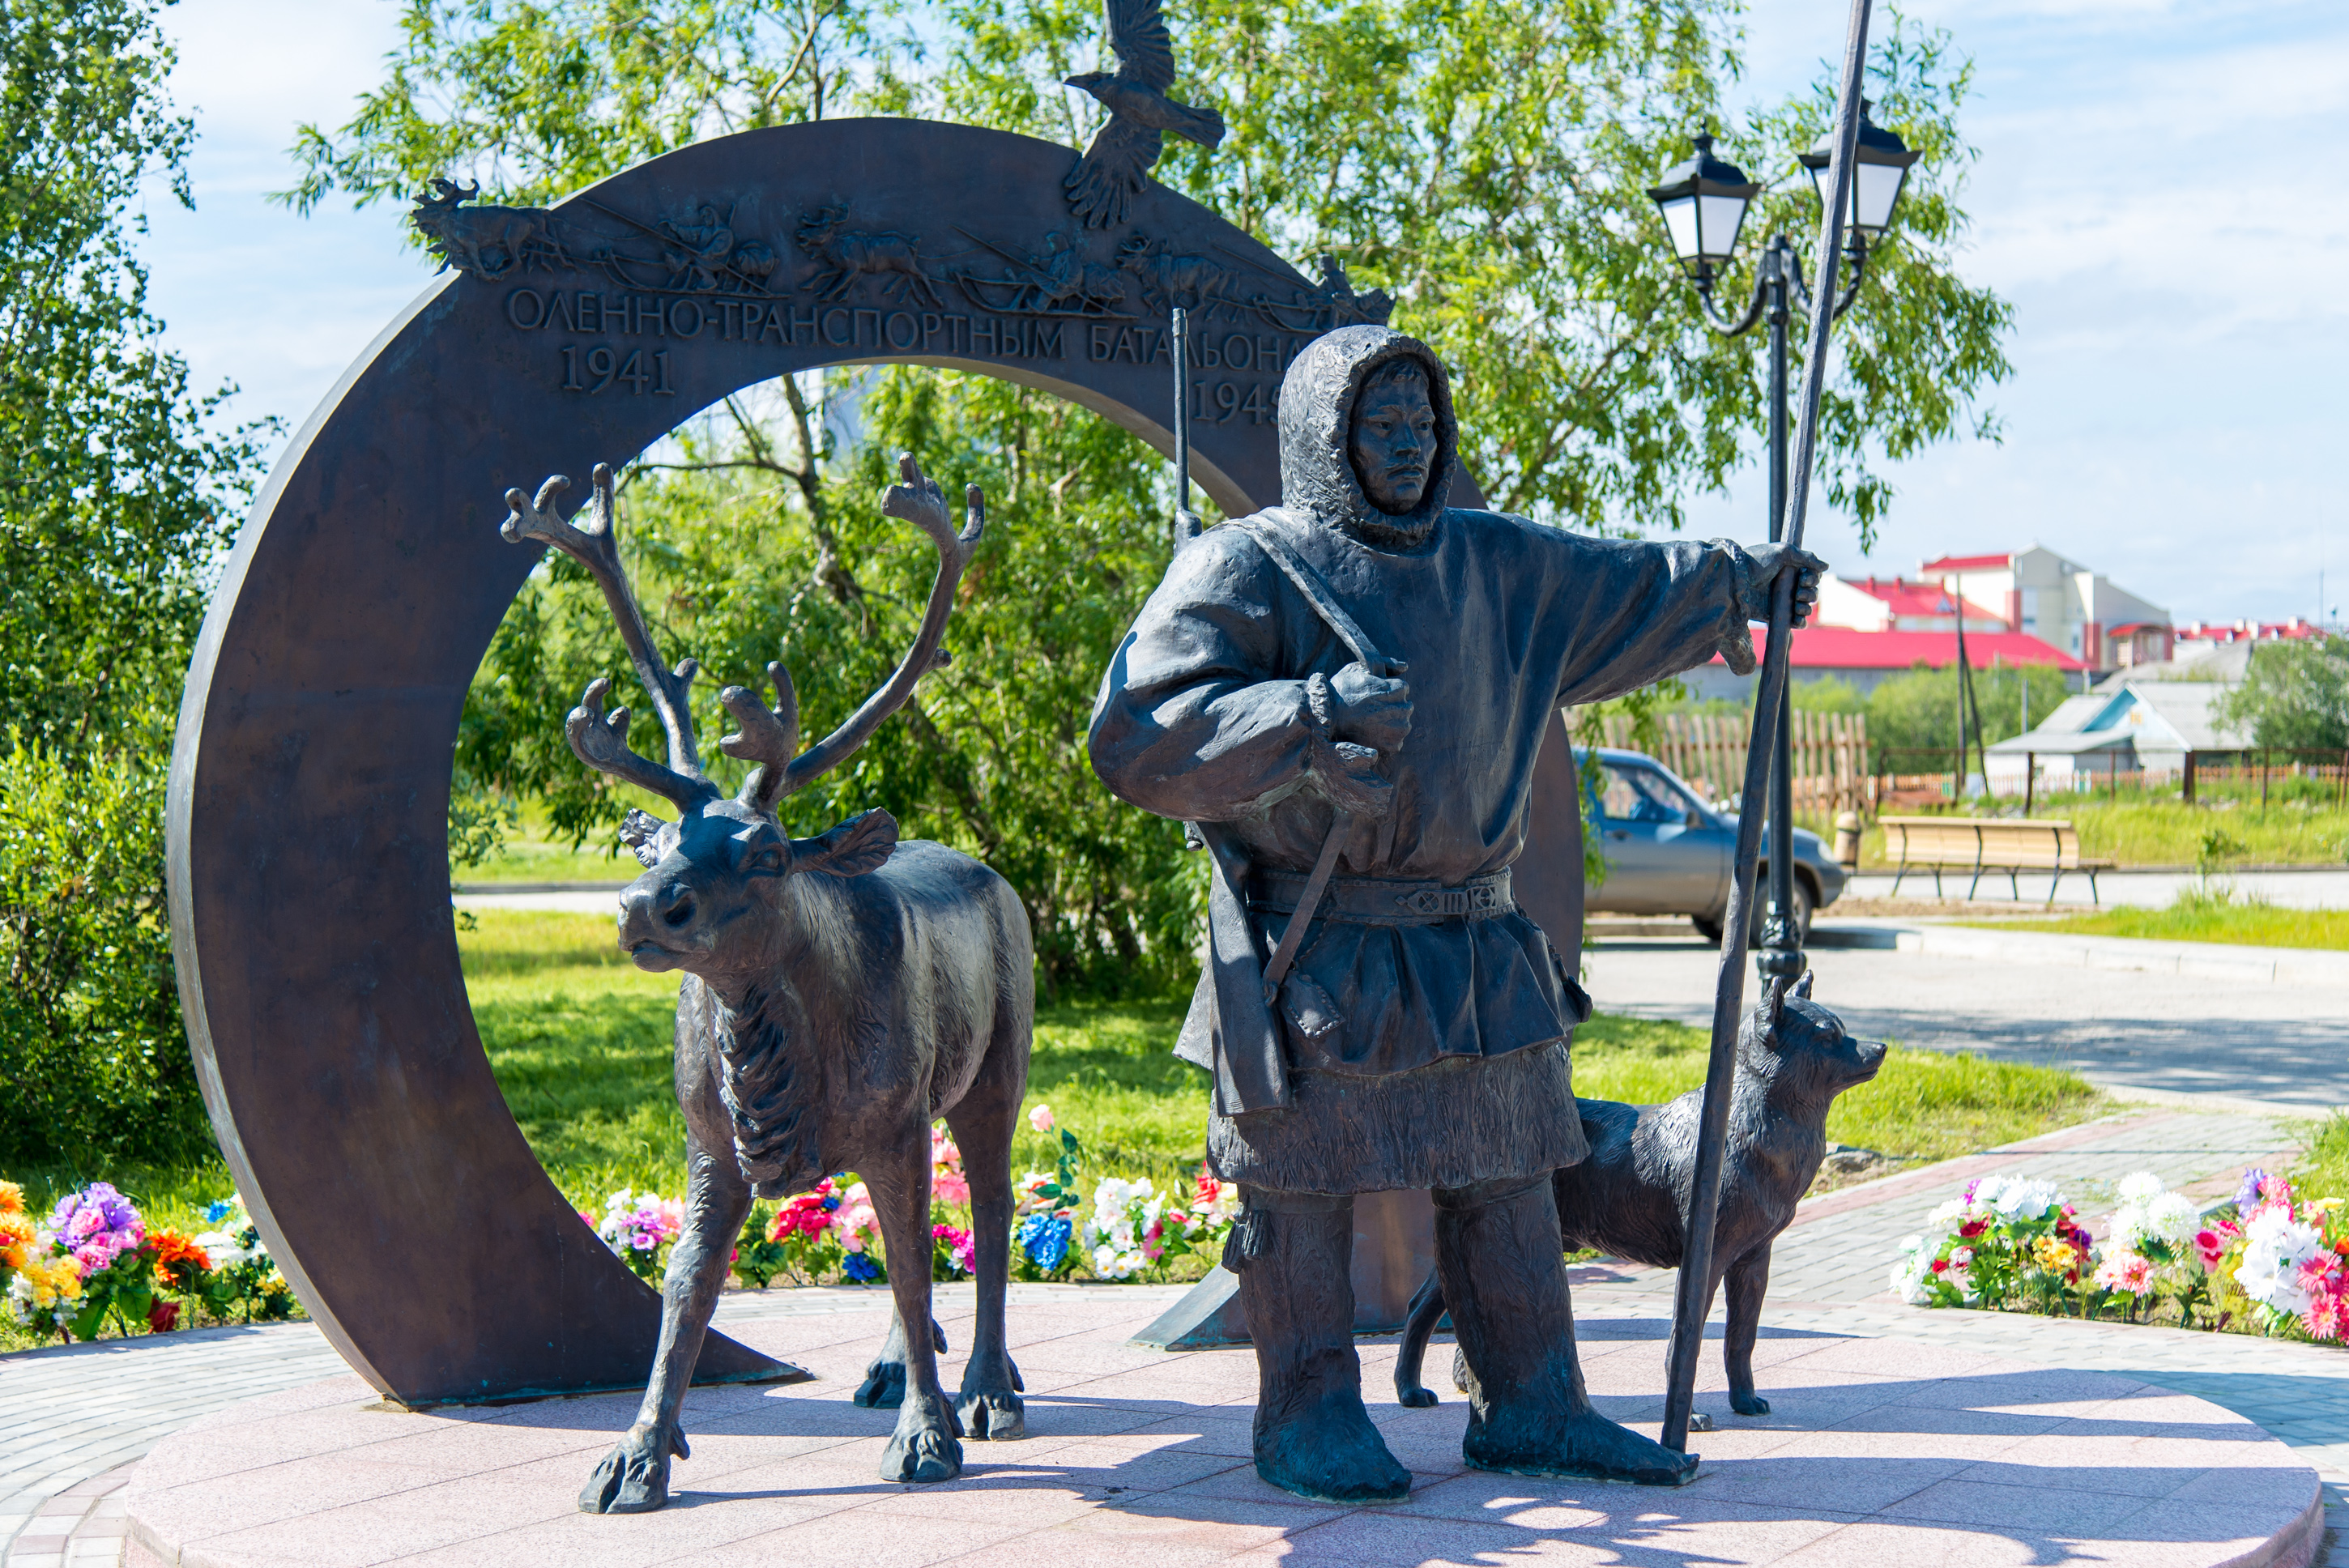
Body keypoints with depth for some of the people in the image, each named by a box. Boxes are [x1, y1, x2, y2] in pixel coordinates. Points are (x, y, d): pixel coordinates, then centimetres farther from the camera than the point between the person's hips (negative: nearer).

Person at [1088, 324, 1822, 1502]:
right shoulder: (1247, 568, -7)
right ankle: (1308, 1417, 14)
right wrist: (1306, 713, -28)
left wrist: (1741, 575, 27)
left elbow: (1620, 592, 28)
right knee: (1305, 1187, 1)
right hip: (1311, 952, -6)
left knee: (1506, 1182, 10)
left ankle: (1530, 1406, 21)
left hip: (1471, 950, 6)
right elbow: (1137, 734, -18)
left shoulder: (1490, 563, 12)